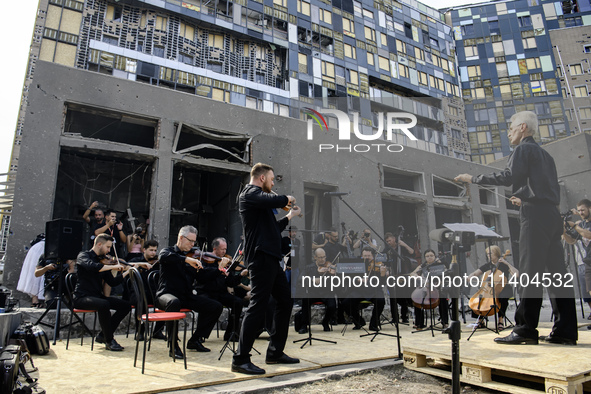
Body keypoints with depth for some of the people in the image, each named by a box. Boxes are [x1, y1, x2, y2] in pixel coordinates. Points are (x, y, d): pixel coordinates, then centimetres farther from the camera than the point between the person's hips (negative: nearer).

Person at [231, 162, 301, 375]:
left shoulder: (258, 195, 24)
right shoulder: (250, 193, -6)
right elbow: (274, 200, -28)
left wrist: (290, 216, 32)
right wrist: (288, 199, -8)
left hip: (271, 258, 11)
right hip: (261, 256, -10)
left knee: (285, 301, 13)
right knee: (258, 304, -10)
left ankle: (275, 352, 23)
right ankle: (241, 359, -1)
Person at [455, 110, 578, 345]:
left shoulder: (524, 149, -1)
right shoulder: (545, 154, 25)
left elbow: (509, 176, -15)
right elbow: (553, 189, 24)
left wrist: (474, 179, -11)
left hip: (535, 214, -9)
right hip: (552, 214, 9)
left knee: (531, 272, -11)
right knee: (555, 272, 6)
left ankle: (525, 330, -10)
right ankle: (565, 331, 8)